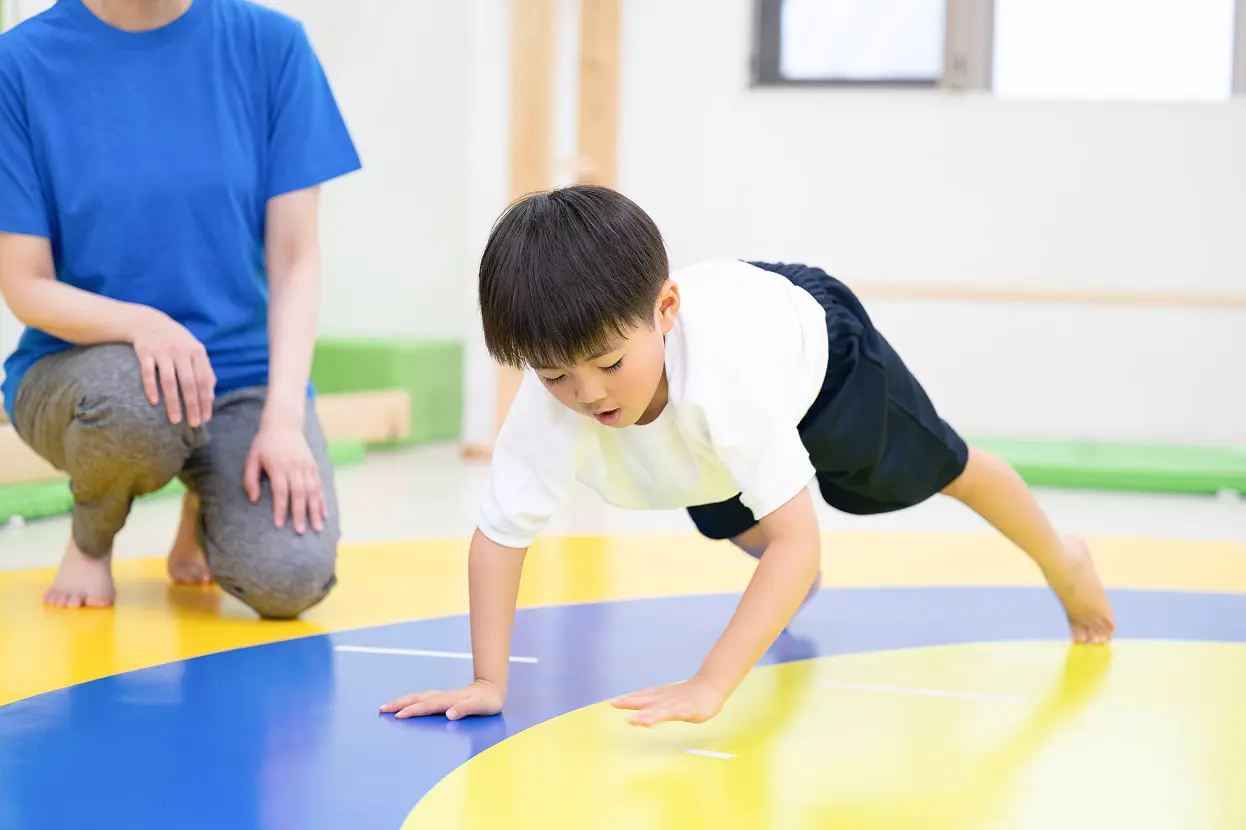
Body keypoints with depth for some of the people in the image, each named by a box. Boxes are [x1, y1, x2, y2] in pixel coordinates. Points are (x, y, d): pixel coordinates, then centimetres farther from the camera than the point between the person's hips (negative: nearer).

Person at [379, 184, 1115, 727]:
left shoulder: (719, 369, -52)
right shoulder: (553, 394, -41)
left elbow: (798, 540, -51)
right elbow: (499, 535, -34)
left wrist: (709, 686, -59)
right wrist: (489, 682, -42)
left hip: (813, 330, -3)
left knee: (936, 465, 22)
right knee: (730, 525, 24)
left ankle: (1061, 560, 50)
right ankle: (788, 592, 59)